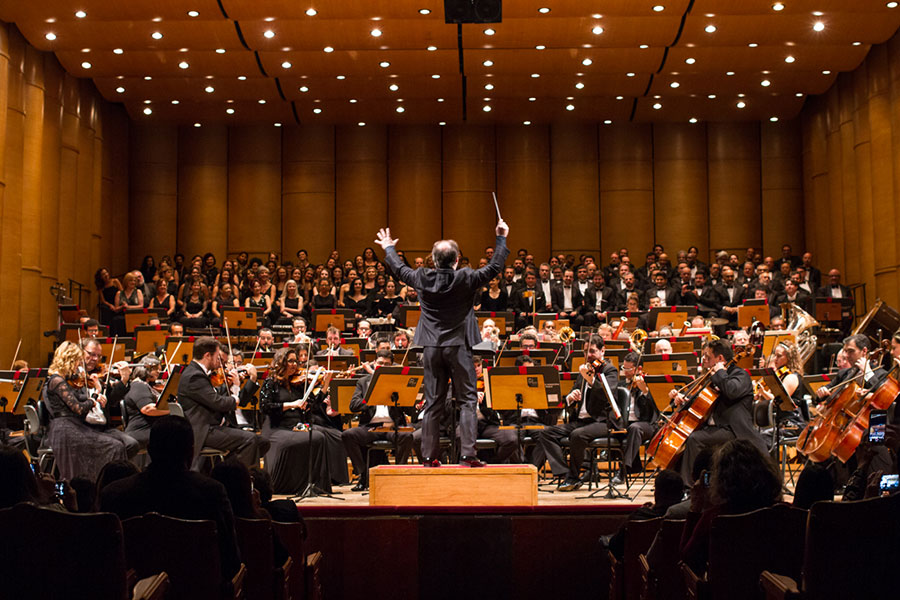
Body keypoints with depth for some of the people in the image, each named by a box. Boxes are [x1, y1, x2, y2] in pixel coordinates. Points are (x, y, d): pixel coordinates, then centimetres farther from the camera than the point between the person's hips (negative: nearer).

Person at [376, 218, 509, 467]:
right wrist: (501, 239, 11)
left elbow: (399, 269, 17)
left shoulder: (422, 278, -1)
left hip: (431, 348, 3)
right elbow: (494, 267, -1)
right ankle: (468, 453, -4)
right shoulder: (465, 279, -11)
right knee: (467, 400, 3)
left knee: (433, 403, 8)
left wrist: (389, 248, 36)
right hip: (458, 347, -3)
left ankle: (429, 456, 11)